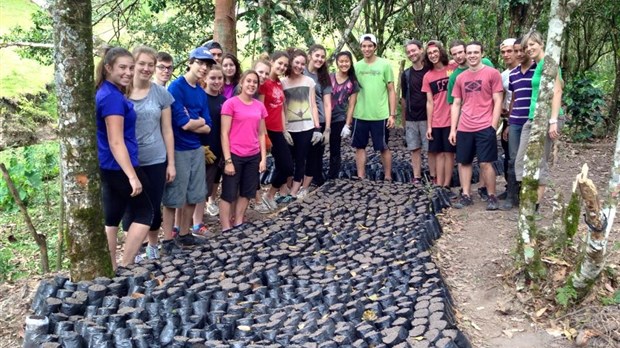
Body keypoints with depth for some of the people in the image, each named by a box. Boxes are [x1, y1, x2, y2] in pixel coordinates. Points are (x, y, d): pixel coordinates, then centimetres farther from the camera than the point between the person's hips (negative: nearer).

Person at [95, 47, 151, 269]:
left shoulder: (108, 93, 12)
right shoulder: (112, 97, -18)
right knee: (144, 213, 2)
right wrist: (132, 176, -25)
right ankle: (125, 268, 5)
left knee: (112, 218, 12)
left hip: (109, 167, 9)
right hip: (119, 167, -9)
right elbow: (116, 142, -23)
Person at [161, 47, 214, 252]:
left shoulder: (202, 93, 10)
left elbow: (208, 128, 6)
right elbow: (183, 123, -19)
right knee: (173, 197, 1)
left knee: (193, 196, 14)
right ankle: (167, 240, 11)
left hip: (196, 149, 7)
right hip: (178, 150, -7)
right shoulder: (176, 87, -12)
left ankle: (184, 235, 27)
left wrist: (193, 125, -12)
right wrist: (200, 121, -1)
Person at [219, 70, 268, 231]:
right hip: (235, 156, -6)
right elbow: (224, 134, -10)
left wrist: (263, 158, 6)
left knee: (246, 192, 14)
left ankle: (238, 224, 27)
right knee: (228, 193, 3)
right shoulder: (230, 103, -8)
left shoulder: (260, 106, 8)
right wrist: (227, 160, -14)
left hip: (253, 156, 6)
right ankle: (226, 228, 10)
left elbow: (261, 134, 12)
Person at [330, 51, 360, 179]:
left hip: (339, 120, 0)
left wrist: (347, 124, -3)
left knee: (335, 150, 8)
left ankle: (332, 178, 19)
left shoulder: (353, 83, 3)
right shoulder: (329, 78, 0)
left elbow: (351, 105, 3)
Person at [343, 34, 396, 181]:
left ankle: (388, 178, 19)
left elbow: (391, 91, -1)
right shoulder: (357, 66, 6)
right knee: (360, 146, 9)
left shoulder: (385, 65, -3)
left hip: (380, 115, -3)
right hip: (360, 115, 3)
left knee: (383, 147, 6)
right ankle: (360, 177, 19)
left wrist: (392, 114, -6)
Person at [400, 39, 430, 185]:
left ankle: (434, 177, 8)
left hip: (427, 117, -3)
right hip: (411, 119, 3)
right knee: (415, 149, 7)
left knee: (430, 148, 0)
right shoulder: (406, 74, 8)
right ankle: (417, 177, 12)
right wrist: (403, 119, 11)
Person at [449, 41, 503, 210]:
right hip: (464, 129, 5)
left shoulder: (492, 73, -1)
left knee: (486, 163, -3)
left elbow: (497, 101, -3)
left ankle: (492, 196, 11)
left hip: (485, 127, -5)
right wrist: (453, 129, 7)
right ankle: (466, 195, 18)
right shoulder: (460, 77, 11)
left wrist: (493, 126, -10)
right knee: (463, 162, 8)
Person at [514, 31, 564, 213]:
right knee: (522, 162, 8)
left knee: (539, 164, -3)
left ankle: (535, 206, 6)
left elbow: (557, 91, -15)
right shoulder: (536, 66, 17)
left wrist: (554, 121, -22)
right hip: (532, 119, 9)